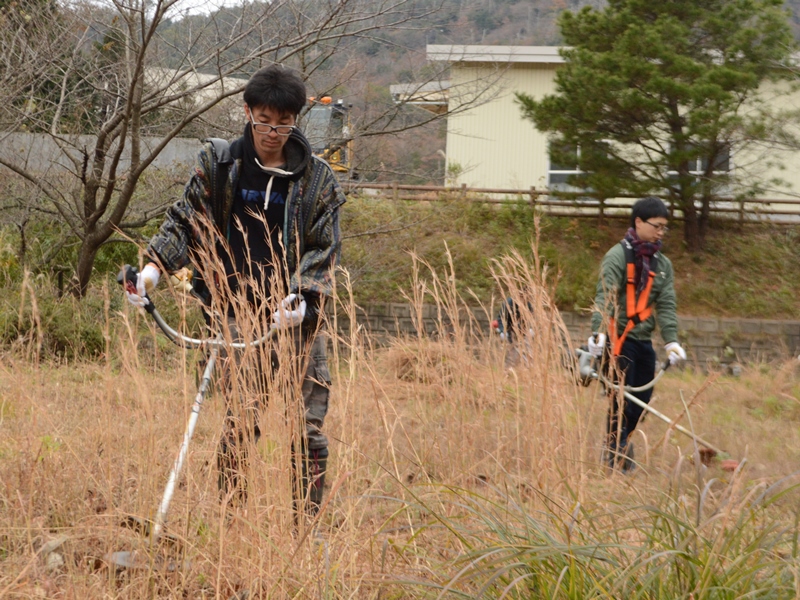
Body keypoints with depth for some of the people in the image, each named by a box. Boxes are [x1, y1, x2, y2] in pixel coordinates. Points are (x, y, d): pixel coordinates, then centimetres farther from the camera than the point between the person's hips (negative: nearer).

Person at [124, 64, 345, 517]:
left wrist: (302, 298, -16)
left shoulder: (317, 178, 3)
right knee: (240, 425, -6)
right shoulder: (219, 165, 4)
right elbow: (186, 222, 7)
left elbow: (325, 251, 1)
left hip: (300, 316, 1)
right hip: (242, 316, -1)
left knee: (309, 428, 2)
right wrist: (156, 264, -11)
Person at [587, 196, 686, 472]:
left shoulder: (663, 264, 13)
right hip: (618, 339, -7)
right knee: (622, 400, -8)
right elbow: (605, 296, -19)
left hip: (644, 341, 7)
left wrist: (671, 340, -8)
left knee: (642, 399, 8)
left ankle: (619, 445, 24)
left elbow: (666, 304, 6)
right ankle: (616, 455, -1)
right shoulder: (618, 256, -8)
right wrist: (598, 332, -33)